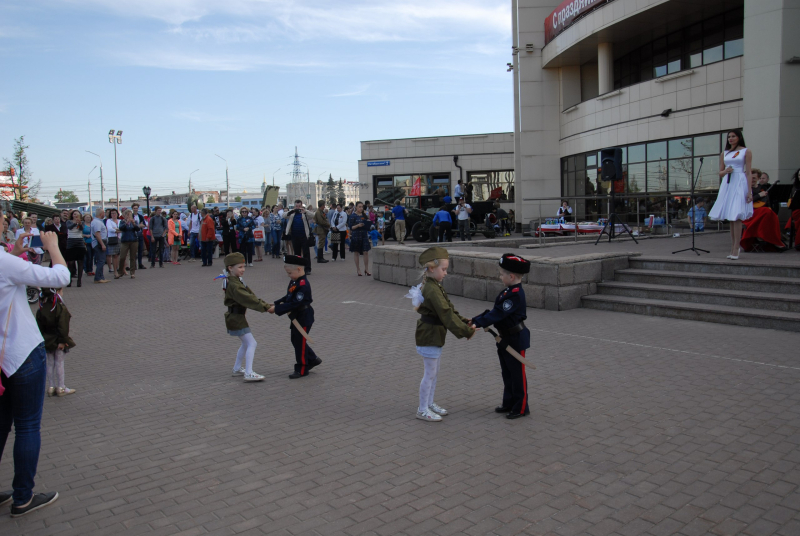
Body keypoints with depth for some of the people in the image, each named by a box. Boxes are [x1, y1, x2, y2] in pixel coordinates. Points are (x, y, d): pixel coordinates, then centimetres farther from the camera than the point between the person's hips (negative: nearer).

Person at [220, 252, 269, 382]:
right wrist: (265, 307, -29)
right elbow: (247, 299, -29)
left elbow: (251, 294, 6)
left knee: (246, 343, 23)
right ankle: (249, 373, -13)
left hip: (238, 317, 11)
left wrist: (265, 304, -5)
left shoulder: (238, 281, 11)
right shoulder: (233, 285, -21)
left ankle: (237, 368, 35)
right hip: (235, 318, -11)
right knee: (251, 343, -11)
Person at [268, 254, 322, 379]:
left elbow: (294, 304, -29)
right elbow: (288, 297, 12)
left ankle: (301, 370, 15)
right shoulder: (294, 282, 5)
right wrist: (275, 304, -3)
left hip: (304, 318, -10)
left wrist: (277, 309, -27)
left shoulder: (303, 285, -25)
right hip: (296, 317, 10)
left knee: (300, 343, 1)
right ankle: (312, 359, 33)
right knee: (296, 341, 19)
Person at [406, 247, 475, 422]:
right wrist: (466, 331, -23)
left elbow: (449, 309, 10)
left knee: (434, 371, 20)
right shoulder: (432, 290, -24)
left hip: (434, 335, 10)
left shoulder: (434, 286, 9)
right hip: (429, 336, -10)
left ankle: (430, 403, 33)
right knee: (430, 373, 0)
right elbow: (447, 315, -26)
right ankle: (422, 410, 13)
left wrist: (464, 321, -2)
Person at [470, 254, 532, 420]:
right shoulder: (508, 291, 7)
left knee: (517, 374, 3)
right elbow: (495, 311, 8)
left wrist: (478, 323, -30)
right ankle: (509, 403, 31)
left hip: (516, 339, -10)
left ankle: (521, 407, 15)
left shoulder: (515, 294, -24)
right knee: (507, 373, 18)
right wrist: (475, 320, -1)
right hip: (505, 338, 10)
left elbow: (498, 313, -29)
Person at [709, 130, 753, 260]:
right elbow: (720, 173, 16)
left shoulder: (746, 152, 5)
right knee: (731, 218, 6)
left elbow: (748, 172, -1)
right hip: (727, 184, 5)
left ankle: (735, 249, -13)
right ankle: (734, 247, 12)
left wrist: (749, 191, -8)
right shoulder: (724, 153, 16)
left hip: (740, 183, -5)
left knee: (736, 216, -12)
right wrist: (726, 171, -8)